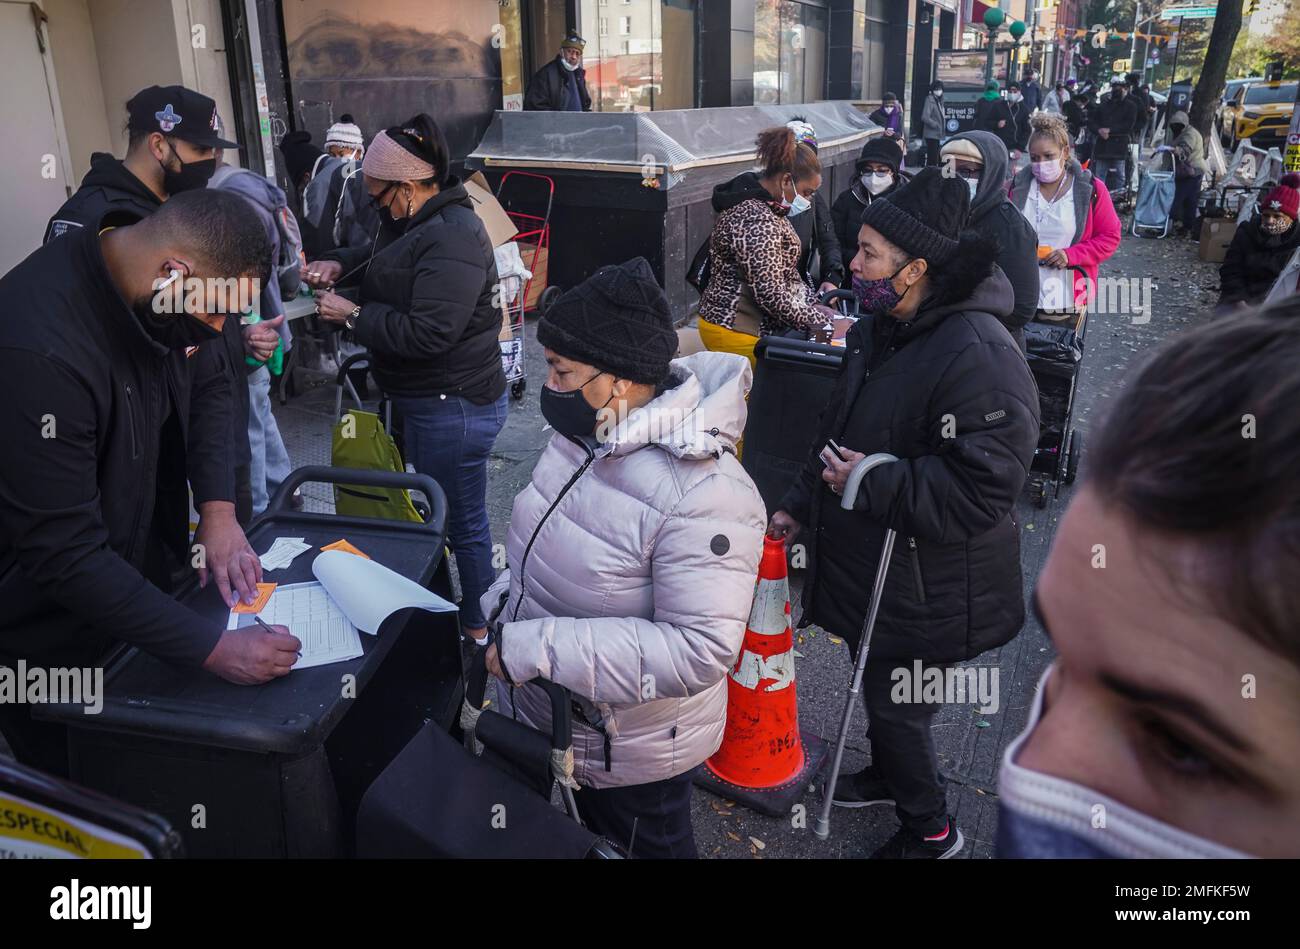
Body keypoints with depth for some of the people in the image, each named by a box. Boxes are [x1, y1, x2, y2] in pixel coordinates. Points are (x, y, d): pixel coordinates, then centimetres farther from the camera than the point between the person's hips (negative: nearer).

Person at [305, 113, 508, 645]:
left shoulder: (450, 238, -24)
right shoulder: (420, 222, 9)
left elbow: (428, 332, -30)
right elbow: (381, 257, 27)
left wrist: (352, 316, -19)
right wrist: (338, 264, 6)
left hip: (454, 408, -11)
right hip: (424, 399, 11)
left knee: (463, 523, 4)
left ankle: (477, 629, 22)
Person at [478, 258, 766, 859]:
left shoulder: (703, 495, -32)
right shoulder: (591, 430, -7)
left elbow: (699, 650, -34)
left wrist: (539, 649, -33)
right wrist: (497, 610, 0)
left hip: (628, 755, -7)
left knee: (646, 846, 21)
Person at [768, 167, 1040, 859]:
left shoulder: (978, 356, -27)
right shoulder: (880, 327, 4)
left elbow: (982, 491, -30)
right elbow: (839, 428, 16)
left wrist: (873, 482, -27)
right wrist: (801, 504, 15)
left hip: (926, 589, -8)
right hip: (869, 563, 9)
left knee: (895, 706, 9)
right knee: (877, 691, 27)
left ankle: (929, 829, 35)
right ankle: (888, 777, 54)